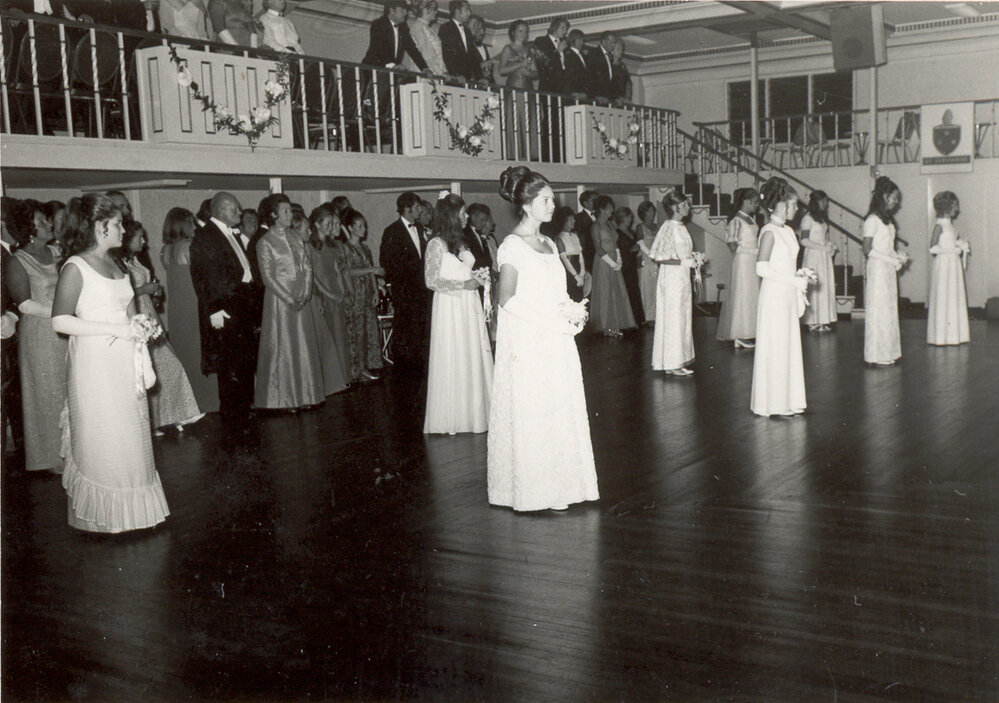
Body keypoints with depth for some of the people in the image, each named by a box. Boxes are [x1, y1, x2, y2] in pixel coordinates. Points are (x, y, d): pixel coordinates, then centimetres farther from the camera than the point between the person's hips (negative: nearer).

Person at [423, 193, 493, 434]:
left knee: (473, 357, 7)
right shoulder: (436, 244, -9)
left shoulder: (460, 242, 14)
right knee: (452, 360, -2)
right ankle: (450, 417, 7)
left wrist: (477, 277, 4)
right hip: (450, 308, -7)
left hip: (469, 306, 7)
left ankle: (471, 412, 15)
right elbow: (432, 281, -14)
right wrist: (465, 284, -16)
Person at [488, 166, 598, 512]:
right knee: (531, 415, -1)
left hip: (556, 345, 8)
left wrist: (571, 312, 0)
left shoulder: (548, 244, 15)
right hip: (527, 344, -8)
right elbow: (508, 299, -17)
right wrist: (554, 321, -17)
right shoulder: (512, 245, -10)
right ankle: (533, 490, 9)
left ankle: (557, 484, 19)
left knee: (561, 412, 9)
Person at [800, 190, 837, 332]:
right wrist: (823, 247, -16)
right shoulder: (808, 218, -9)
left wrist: (830, 246, 5)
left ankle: (822, 321, 10)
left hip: (824, 256, 8)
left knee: (826, 287, 5)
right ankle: (813, 322, -1)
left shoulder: (822, 217, 16)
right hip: (813, 256, -8)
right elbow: (804, 240, -15)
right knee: (814, 288, -6)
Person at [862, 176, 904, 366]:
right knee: (878, 309, -4)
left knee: (889, 309, 11)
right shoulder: (873, 220, -13)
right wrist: (891, 260, -16)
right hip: (877, 269, -9)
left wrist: (898, 257, 4)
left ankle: (888, 351, 18)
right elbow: (867, 250, -18)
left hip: (889, 269, 9)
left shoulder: (887, 219, 14)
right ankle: (878, 355, 2)